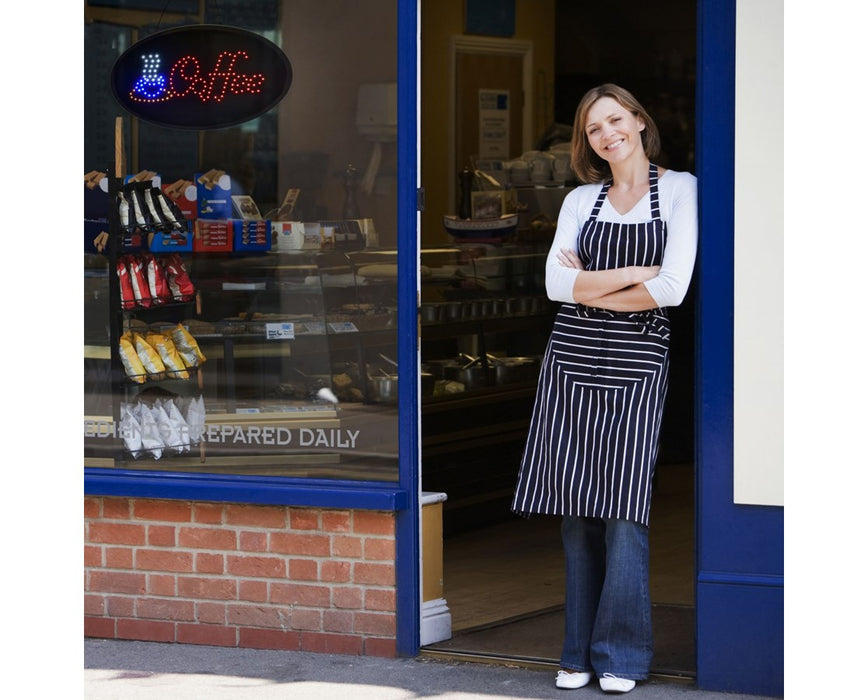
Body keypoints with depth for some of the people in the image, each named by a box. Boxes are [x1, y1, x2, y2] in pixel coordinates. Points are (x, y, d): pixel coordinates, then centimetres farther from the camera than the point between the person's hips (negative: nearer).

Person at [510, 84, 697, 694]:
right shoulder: (581, 200, 12)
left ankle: (621, 656, 0)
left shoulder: (679, 189, 2)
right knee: (576, 510, 3)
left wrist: (589, 287, -2)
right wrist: (633, 273, -8)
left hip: (637, 366, -3)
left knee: (623, 509, -7)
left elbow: (671, 288, -8)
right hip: (573, 361, 3)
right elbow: (557, 283, -1)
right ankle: (581, 652, 10)